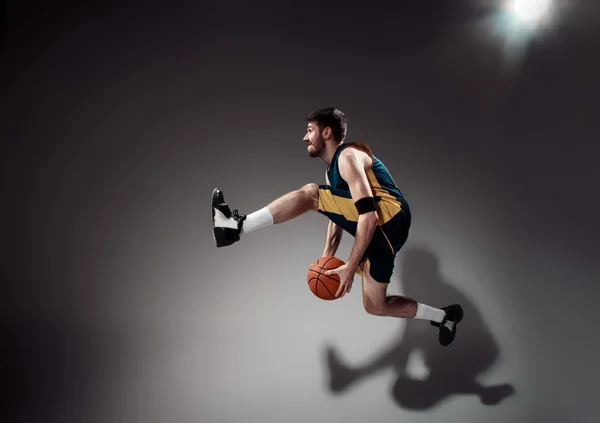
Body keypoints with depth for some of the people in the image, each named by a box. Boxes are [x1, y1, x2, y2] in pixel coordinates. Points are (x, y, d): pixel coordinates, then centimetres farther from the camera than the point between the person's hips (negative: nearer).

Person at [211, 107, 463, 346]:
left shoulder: (349, 156, -8)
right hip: (379, 231, 10)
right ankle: (443, 317, 27)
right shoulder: (331, 171, 23)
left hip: (389, 218, -10)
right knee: (374, 307, 14)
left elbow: (369, 217, -19)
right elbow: (338, 213, 24)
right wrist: (326, 259, 11)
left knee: (310, 193, -16)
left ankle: (238, 226, -20)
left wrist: (350, 268, -17)